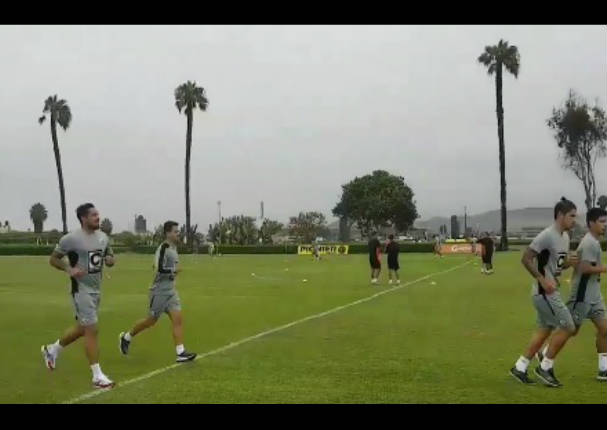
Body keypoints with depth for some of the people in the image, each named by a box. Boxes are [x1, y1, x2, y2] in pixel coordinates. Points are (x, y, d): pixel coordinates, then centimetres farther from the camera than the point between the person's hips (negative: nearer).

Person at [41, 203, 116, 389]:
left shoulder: (103, 237, 6)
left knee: (82, 328, 19)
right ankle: (98, 376, -1)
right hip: (81, 289, -8)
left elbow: (110, 257, 19)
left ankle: (52, 349, 43)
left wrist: (110, 260, -5)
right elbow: (53, 259, -4)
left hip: (96, 289, 8)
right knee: (92, 330, -8)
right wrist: (69, 269, -20)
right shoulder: (71, 239, -14)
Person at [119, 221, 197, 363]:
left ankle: (180, 353, -6)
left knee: (178, 319, -4)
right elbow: (160, 269, -26)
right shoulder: (163, 248, -18)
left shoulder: (173, 247, 10)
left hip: (170, 290, 8)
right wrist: (174, 270, -14)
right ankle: (126, 337, 27)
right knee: (151, 320, 5)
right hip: (160, 291, -8)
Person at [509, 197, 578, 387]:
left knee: (545, 329, 14)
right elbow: (526, 259, -20)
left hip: (550, 291, 10)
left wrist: (568, 262, -1)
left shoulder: (565, 237, 11)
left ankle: (520, 368, 20)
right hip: (545, 291, -10)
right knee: (567, 326, -6)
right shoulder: (547, 236, -18)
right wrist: (543, 280, -24)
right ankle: (545, 367, 6)